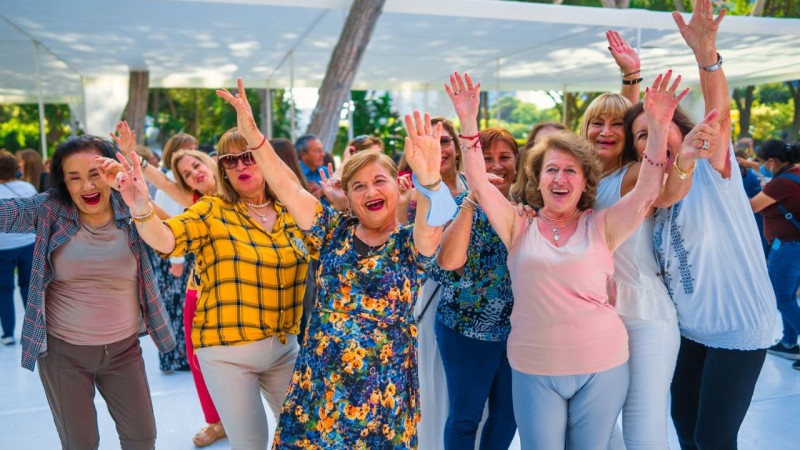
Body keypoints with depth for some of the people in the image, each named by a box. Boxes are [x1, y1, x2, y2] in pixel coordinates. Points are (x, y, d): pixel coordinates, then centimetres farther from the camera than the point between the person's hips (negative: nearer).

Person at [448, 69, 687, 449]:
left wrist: (658, 127, -21)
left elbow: (647, 191, -11)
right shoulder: (520, 228, 0)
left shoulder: (601, 227, 0)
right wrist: (469, 122, -17)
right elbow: (479, 184, -9)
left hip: (602, 367, 0)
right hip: (534, 371, 0)